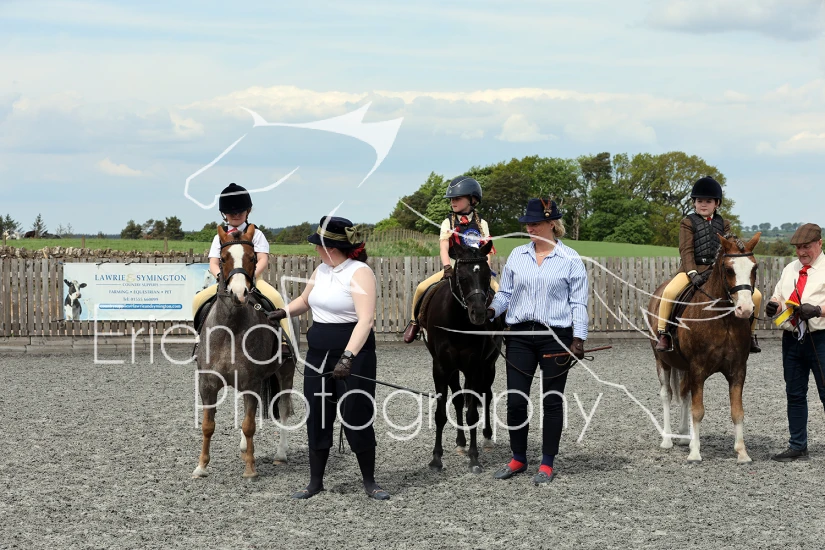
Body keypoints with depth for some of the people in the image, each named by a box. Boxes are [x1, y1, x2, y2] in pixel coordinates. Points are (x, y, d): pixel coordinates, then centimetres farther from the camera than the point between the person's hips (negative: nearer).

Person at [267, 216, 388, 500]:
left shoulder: (360, 273, -15)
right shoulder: (321, 270, 9)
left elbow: (366, 319, -24)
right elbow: (304, 300, 28)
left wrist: (348, 357, -34)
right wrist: (284, 312, 8)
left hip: (353, 354, -7)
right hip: (318, 354, 7)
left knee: (357, 418, -2)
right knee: (317, 417, 9)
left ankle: (370, 482, 11)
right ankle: (315, 482, 18)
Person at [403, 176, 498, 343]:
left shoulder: (481, 224, 6)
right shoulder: (448, 223, 2)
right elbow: (443, 249, -10)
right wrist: (447, 267, -27)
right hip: (454, 269, -1)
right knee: (422, 288, -19)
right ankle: (414, 321, 3)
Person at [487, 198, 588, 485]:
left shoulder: (570, 260, -2)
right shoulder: (517, 255, 8)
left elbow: (578, 303, -2)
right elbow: (505, 292, 12)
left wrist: (578, 338, -10)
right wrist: (491, 310, -7)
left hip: (556, 335, -3)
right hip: (520, 335, 3)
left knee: (552, 400, 4)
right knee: (515, 399, 3)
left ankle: (547, 464, 14)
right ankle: (518, 459, 19)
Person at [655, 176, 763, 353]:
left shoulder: (723, 224, 14)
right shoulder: (688, 223, 5)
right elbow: (686, 250, -6)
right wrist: (693, 274, -21)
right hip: (693, 268, -3)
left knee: (756, 295, -11)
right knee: (669, 292, -34)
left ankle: (750, 335, 7)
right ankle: (663, 335, -18)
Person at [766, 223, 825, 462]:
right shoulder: (790, 269, 16)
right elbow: (778, 296, 20)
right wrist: (774, 305, -2)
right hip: (792, 338, 6)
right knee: (794, 394, 11)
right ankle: (797, 446, 19)